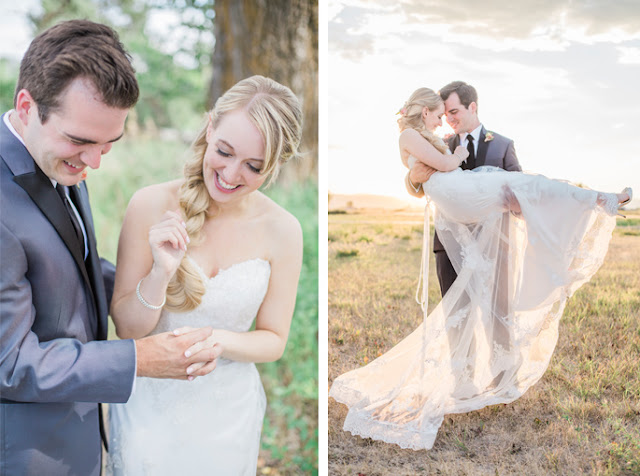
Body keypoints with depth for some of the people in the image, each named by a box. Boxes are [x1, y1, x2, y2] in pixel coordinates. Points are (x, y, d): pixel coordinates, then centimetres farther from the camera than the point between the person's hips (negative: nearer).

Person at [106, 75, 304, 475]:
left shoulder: (282, 231, -13)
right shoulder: (151, 205, -15)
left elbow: (273, 341, -3)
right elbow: (127, 328, -8)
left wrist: (215, 340, -22)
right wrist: (162, 272, -26)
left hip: (228, 414, 1)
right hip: (150, 407, 0)